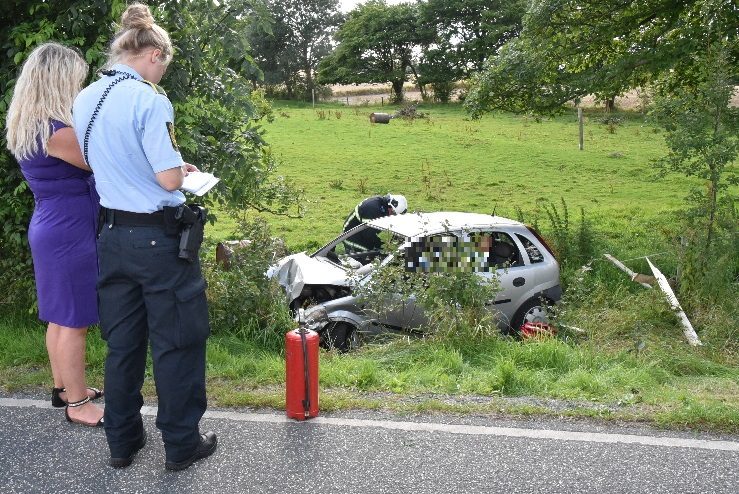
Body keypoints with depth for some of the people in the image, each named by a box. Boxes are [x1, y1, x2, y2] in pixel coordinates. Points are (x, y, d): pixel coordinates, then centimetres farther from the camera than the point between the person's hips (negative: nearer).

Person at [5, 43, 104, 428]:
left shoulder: (28, 126, 9)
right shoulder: (55, 130, -22)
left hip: (53, 226, 10)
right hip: (69, 231, -10)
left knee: (61, 316, 19)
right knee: (74, 320, 1)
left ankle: (63, 386, 33)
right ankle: (76, 404, 13)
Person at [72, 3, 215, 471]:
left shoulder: (84, 101, 6)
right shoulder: (150, 100, -17)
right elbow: (168, 179, -19)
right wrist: (182, 169, 3)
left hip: (114, 235, 7)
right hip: (159, 238, -7)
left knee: (122, 343, 17)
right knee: (176, 343, 7)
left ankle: (122, 440, 29)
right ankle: (181, 444, 19)